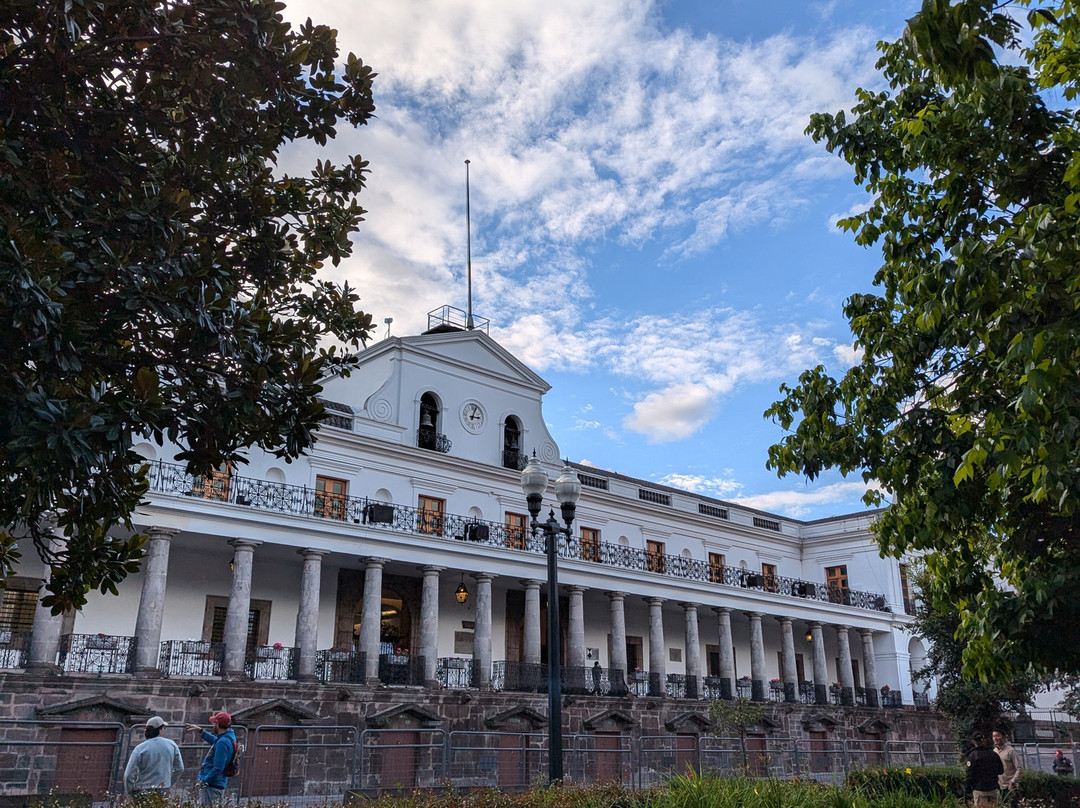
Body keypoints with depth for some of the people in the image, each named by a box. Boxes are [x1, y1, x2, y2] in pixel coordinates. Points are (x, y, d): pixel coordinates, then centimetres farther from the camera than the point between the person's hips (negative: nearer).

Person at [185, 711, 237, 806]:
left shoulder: (223, 742, -22)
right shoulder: (230, 736, 9)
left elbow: (218, 768, -24)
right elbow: (215, 741, 32)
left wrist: (203, 781, -15)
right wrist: (200, 731, 33)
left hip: (211, 785, -10)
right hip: (219, 784, 10)